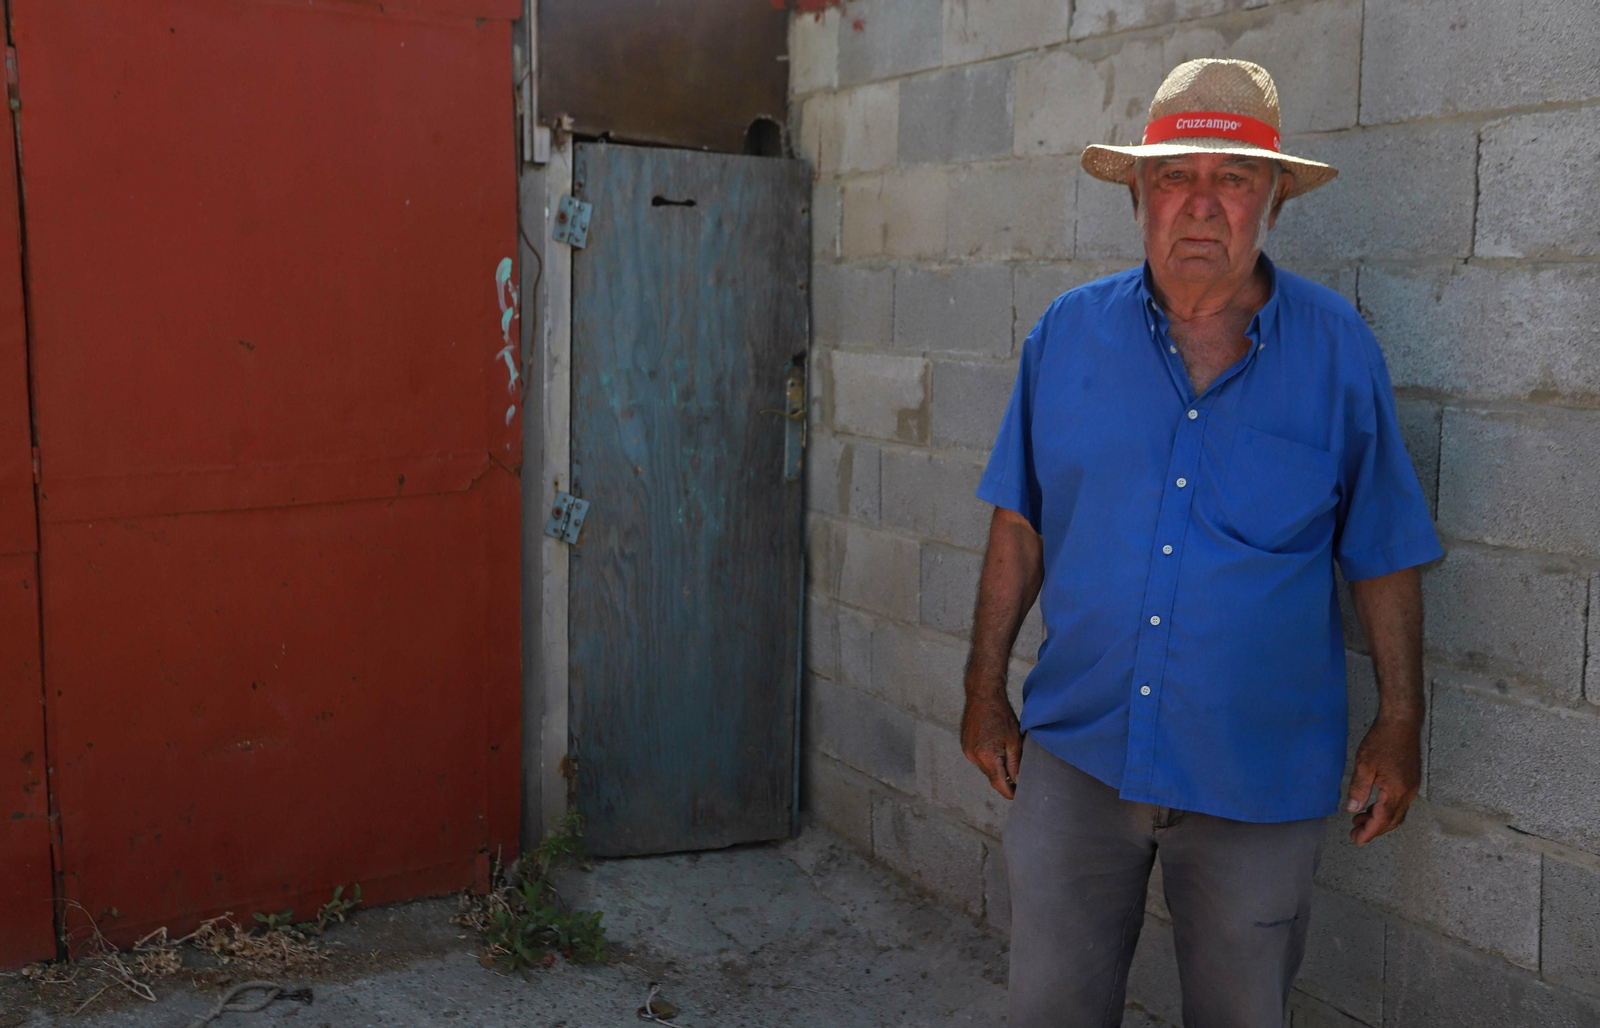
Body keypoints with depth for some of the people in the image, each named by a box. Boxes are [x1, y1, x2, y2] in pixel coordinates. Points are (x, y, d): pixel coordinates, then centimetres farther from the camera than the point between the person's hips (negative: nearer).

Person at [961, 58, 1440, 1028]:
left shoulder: (1339, 349, -4)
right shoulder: (1069, 332, -1)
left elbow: (1385, 557, 1)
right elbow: (1020, 524, 5)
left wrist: (1401, 726, 0)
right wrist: (987, 689, 5)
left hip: (1260, 778, -1)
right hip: (1076, 754, 1)